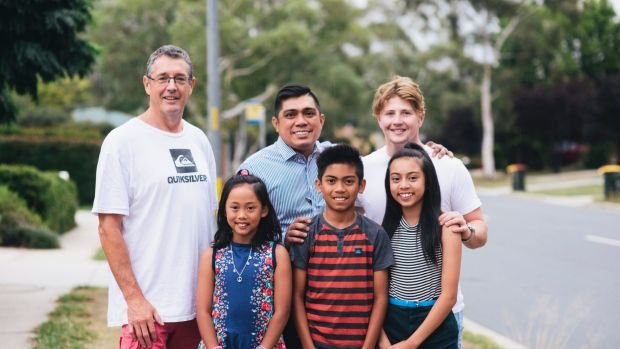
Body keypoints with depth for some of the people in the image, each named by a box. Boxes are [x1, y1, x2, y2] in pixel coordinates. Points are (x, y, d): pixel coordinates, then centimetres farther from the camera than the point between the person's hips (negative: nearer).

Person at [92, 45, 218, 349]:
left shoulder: (199, 141, 11)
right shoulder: (123, 141, -7)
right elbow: (108, 227, -10)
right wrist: (134, 298, -15)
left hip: (198, 303, 6)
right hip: (147, 307, -5)